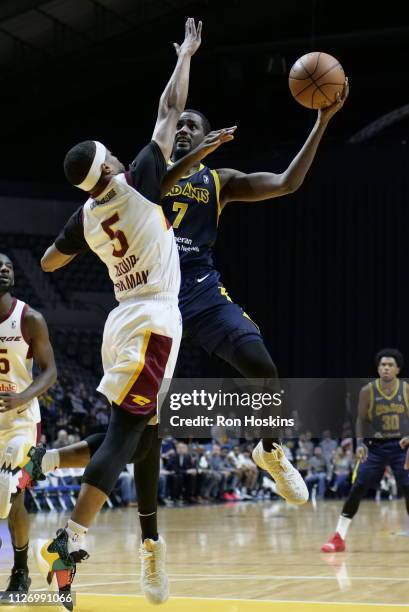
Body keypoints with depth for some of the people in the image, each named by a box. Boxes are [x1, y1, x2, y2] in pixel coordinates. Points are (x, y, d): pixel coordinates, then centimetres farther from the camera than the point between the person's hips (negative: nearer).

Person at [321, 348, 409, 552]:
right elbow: (361, 420, 2)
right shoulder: (368, 391, -5)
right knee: (357, 489, -8)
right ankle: (339, 537, -2)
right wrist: (360, 443, -11)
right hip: (375, 446, 0)